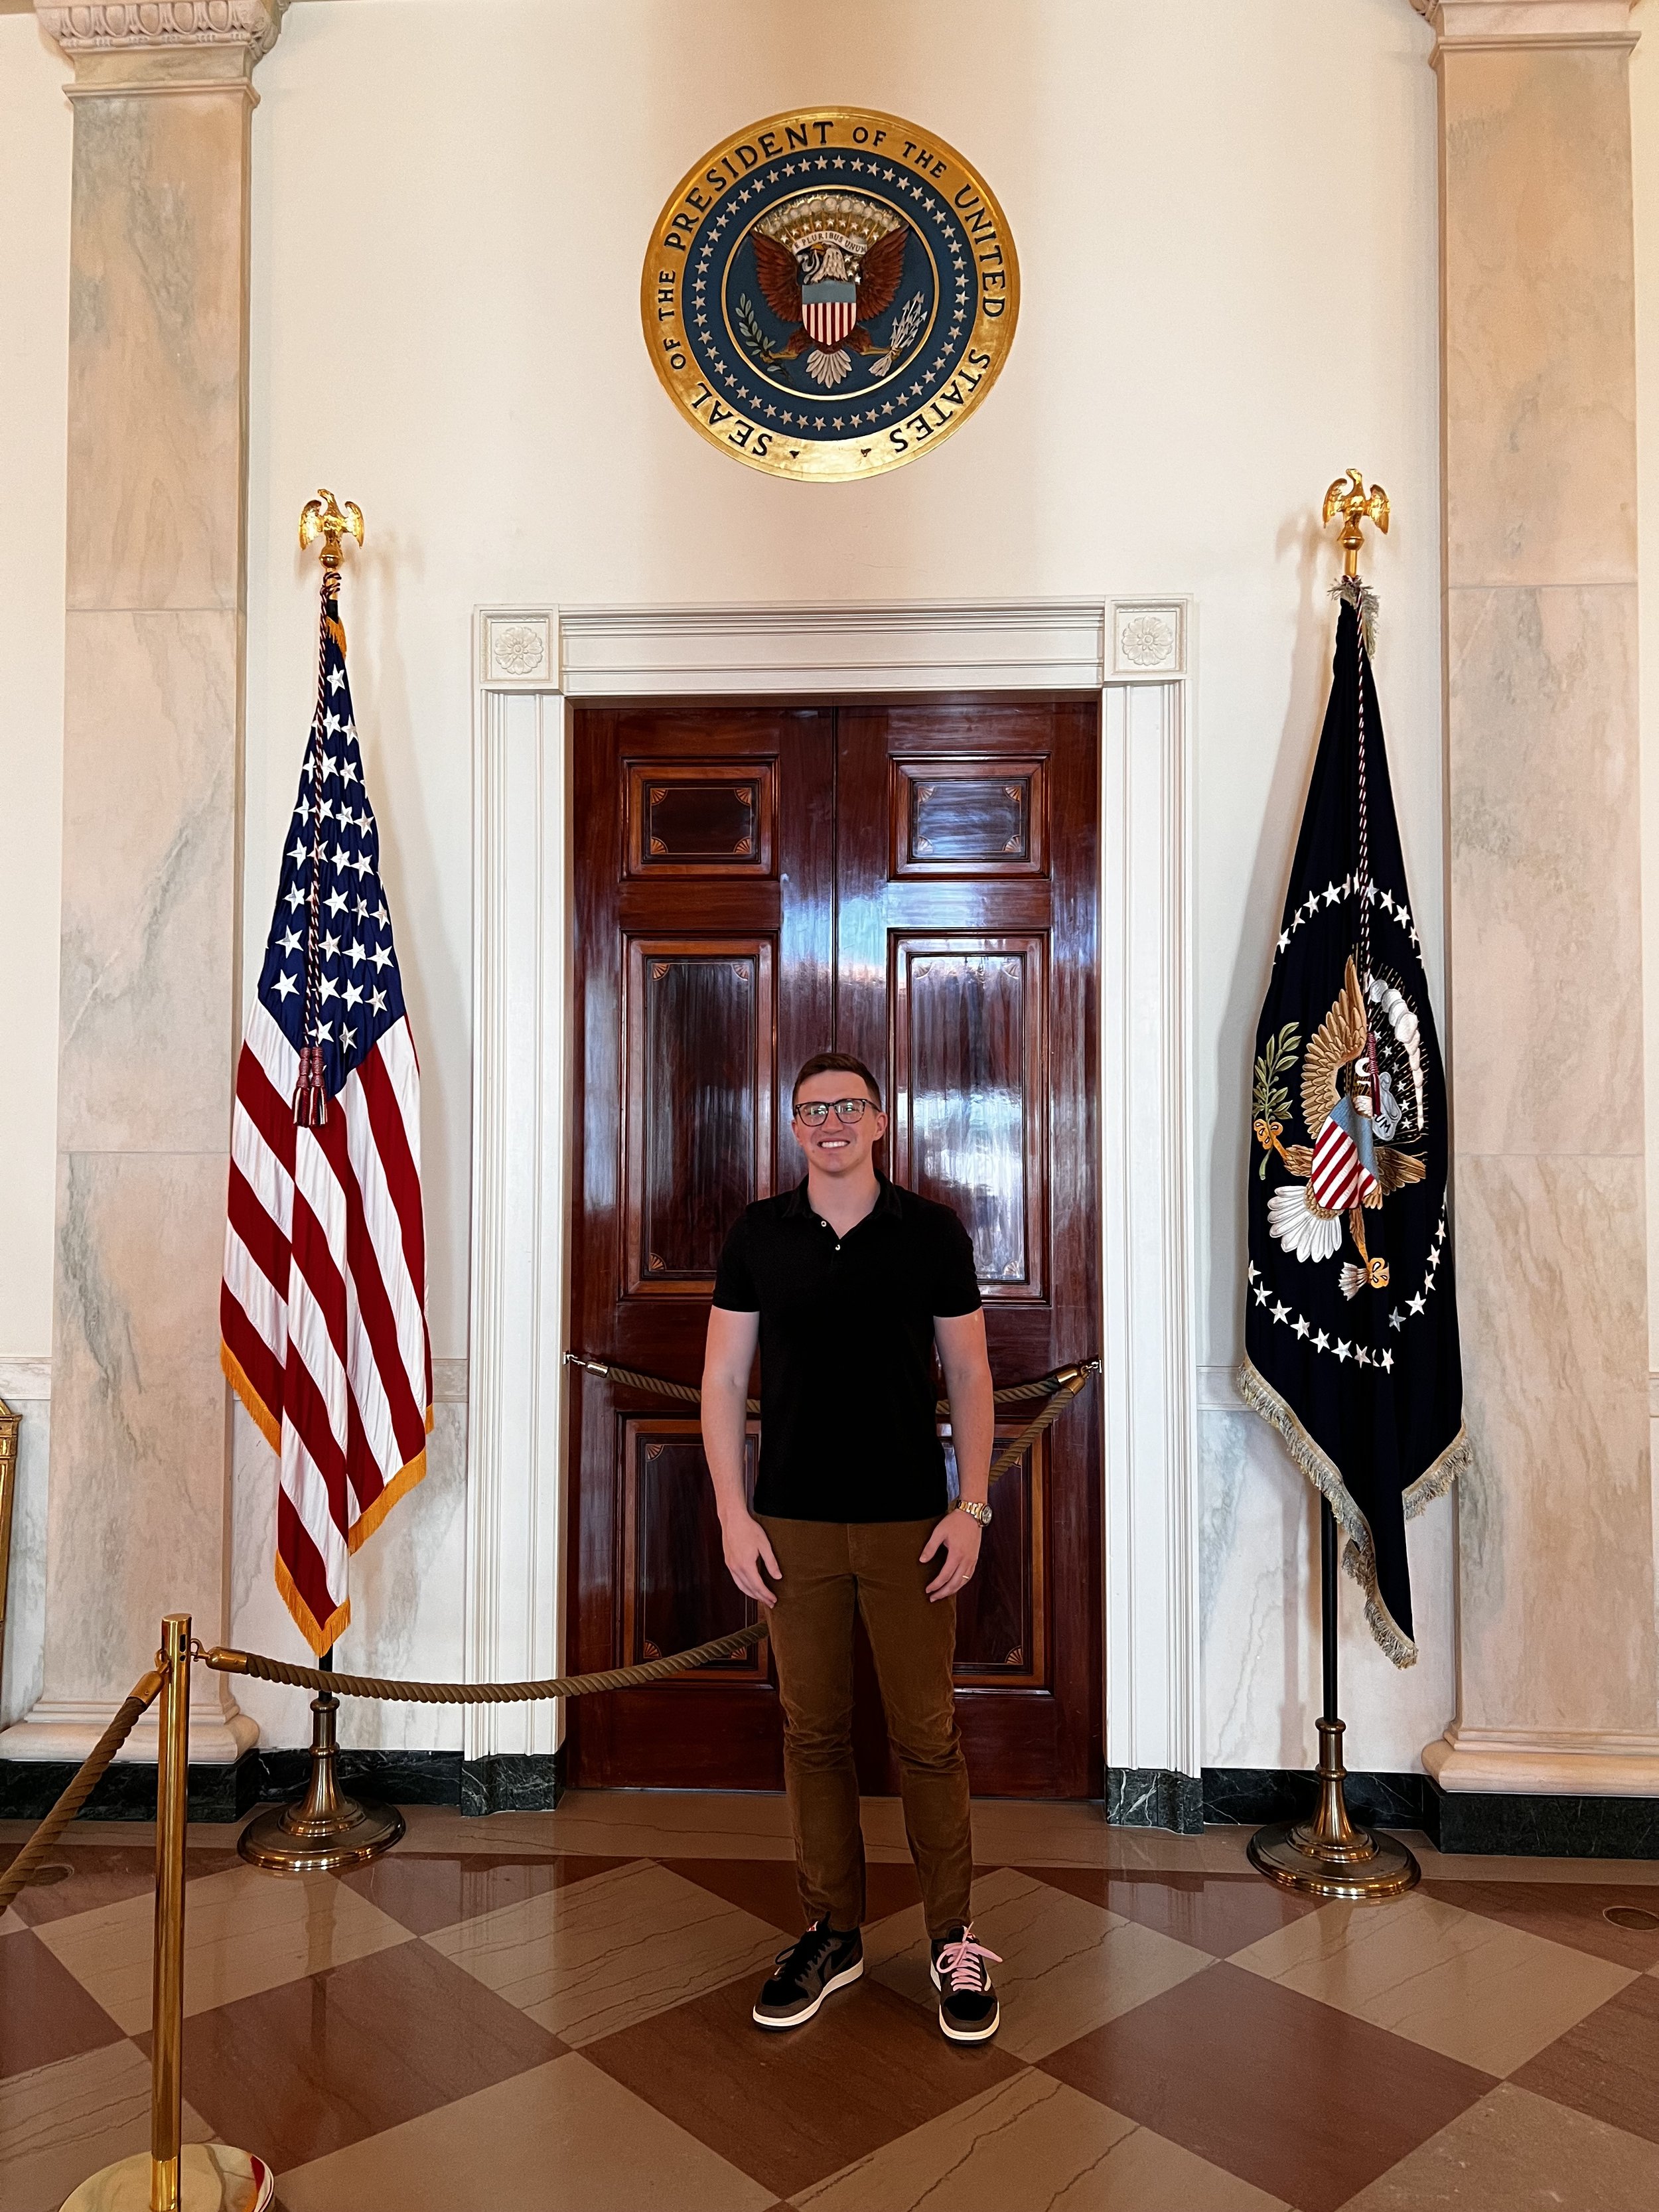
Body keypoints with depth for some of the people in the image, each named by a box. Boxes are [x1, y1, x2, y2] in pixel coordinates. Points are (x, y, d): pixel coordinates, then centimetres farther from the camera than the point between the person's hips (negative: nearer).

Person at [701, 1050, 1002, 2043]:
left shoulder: (932, 1230, -1)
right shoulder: (758, 1235, 2)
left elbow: (971, 1375, 3)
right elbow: (723, 1378, 4)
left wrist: (972, 1506, -4)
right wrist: (733, 1514, -3)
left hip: (910, 1521, -1)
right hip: (794, 1523, 2)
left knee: (928, 1734, 5)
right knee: (814, 1730, 11)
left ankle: (956, 1938, 22)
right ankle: (834, 1932, 28)